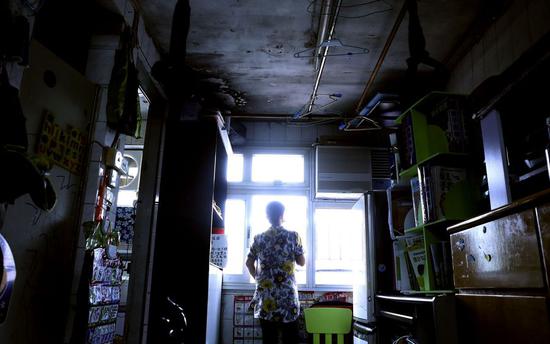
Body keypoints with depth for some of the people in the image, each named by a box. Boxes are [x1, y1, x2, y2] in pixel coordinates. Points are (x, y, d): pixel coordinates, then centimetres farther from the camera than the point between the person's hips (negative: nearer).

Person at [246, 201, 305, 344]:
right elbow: (302, 262, 2)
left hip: (265, 294, 3)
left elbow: (249, 263, 9)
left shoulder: (259, 238, 4)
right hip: (287, 293, -2)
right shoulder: (293, 236, -4)